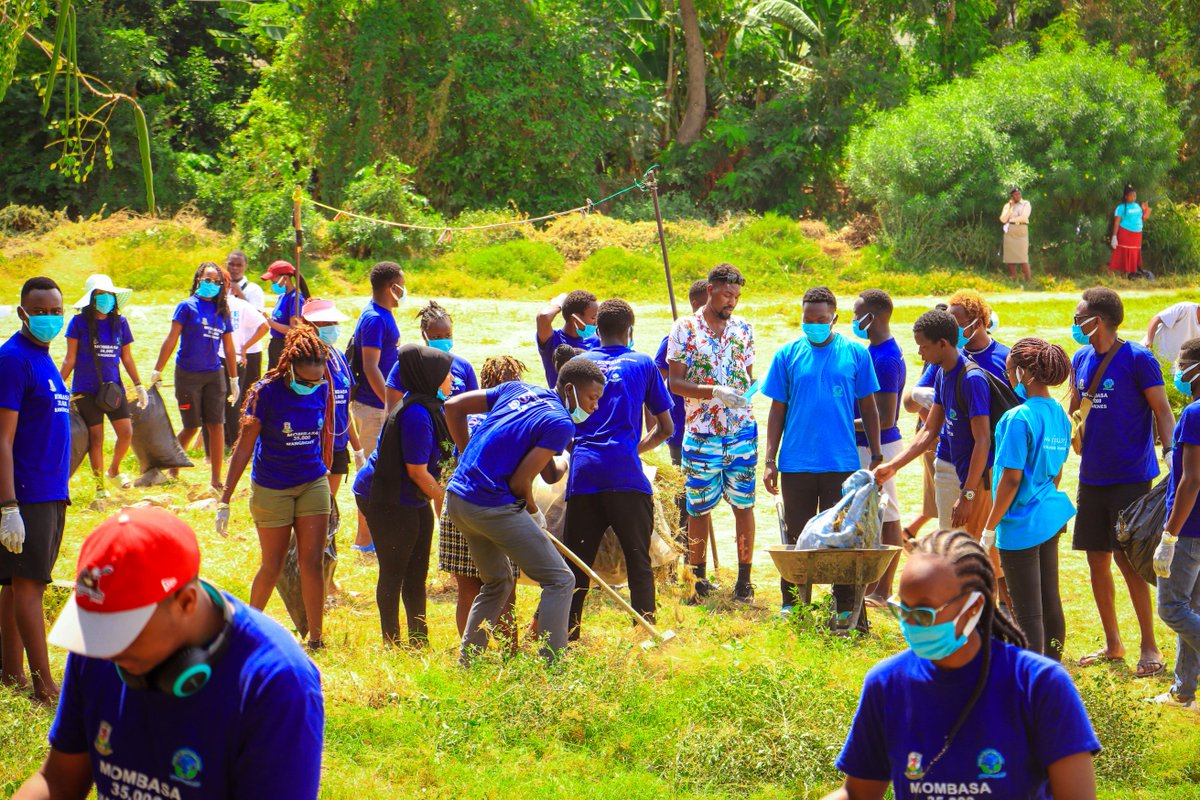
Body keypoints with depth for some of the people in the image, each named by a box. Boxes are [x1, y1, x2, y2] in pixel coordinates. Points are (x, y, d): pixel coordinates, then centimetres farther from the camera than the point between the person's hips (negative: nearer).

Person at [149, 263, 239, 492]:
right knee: (191, 427, 2)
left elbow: (229, 349, 15)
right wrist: (157, 372, -7)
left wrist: (234, 380, 17)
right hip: (188, 375, -4)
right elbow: (171, 340, -5)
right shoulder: (187, 307, -4)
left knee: (216, 425, -3)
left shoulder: (222, 311, 9)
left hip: (213, 374, 4)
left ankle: (216, 480, 1)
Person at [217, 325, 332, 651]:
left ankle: (315, 639, 3)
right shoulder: (266, 392, -17)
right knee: (273, 566, 7)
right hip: (272, 489, -3)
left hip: (313, 485, 3)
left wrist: (323, 471, 19)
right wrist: (225, 500, -11)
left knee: (312, 562, -3)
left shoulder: (321, 390, -5)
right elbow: (245, 446, -12)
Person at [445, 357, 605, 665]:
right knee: (559, 581, -1)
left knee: (497, 583, 26)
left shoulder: (517, 389, 13)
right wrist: (533, 511, 5)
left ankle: (465, 663, 26)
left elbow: (453, 406, 14)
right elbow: (519, 481, -14)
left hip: (457, 499, 9)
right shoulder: (560, 424, -9)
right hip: (494, 508, -9)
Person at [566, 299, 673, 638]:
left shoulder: (579, 361, 15)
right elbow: (666, 427, 13)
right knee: (639, 562, 1)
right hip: (625, 476, -2)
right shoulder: (642, 364, 11)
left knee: (576, 564, 8)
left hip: (583, 472, 2)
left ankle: (566, 638, 7)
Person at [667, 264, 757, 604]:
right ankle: (699, 579, 16)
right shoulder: (685, 328, -1)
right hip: (701, 432, -2)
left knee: (743, 504, 3)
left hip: (742, 431, 2)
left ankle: (744, 579, 12)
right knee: (698, 508, 3)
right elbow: (675, 383, -6)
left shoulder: (743, 328, 9)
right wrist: (715, 391, -19)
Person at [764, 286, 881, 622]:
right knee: (796, 538, 7)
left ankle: (845, 608, 11)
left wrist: (876, 456, 7)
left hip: (842, 464, -1)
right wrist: (770, 461, 2)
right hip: (796, 464, 1)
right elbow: (777, 411, 7)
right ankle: (792, 608, 16)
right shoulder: (788, 355, 4)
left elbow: (868, 408, 9)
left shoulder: (855, 354, 3)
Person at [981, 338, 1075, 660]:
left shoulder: (1018, 418, -20)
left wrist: (990, 528, -12)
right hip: (1050, 515, 8)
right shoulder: (1059, 414, 5)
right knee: (1050, 601, 17)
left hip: (1022, 523, -8)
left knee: (1027, 610, -2)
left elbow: (1011, 479, -19)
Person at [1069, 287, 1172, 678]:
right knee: (1097, 561, 9)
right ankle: (1112, 644, 22)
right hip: (1092, 478, 7)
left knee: (1128, 560, -6)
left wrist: (1170, 457, -23)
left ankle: (1149, 646, 5)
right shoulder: (1081, 360, 8)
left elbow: (1162, 412, -12)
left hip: (1130, 477, -7)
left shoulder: (1137, 359, -12)